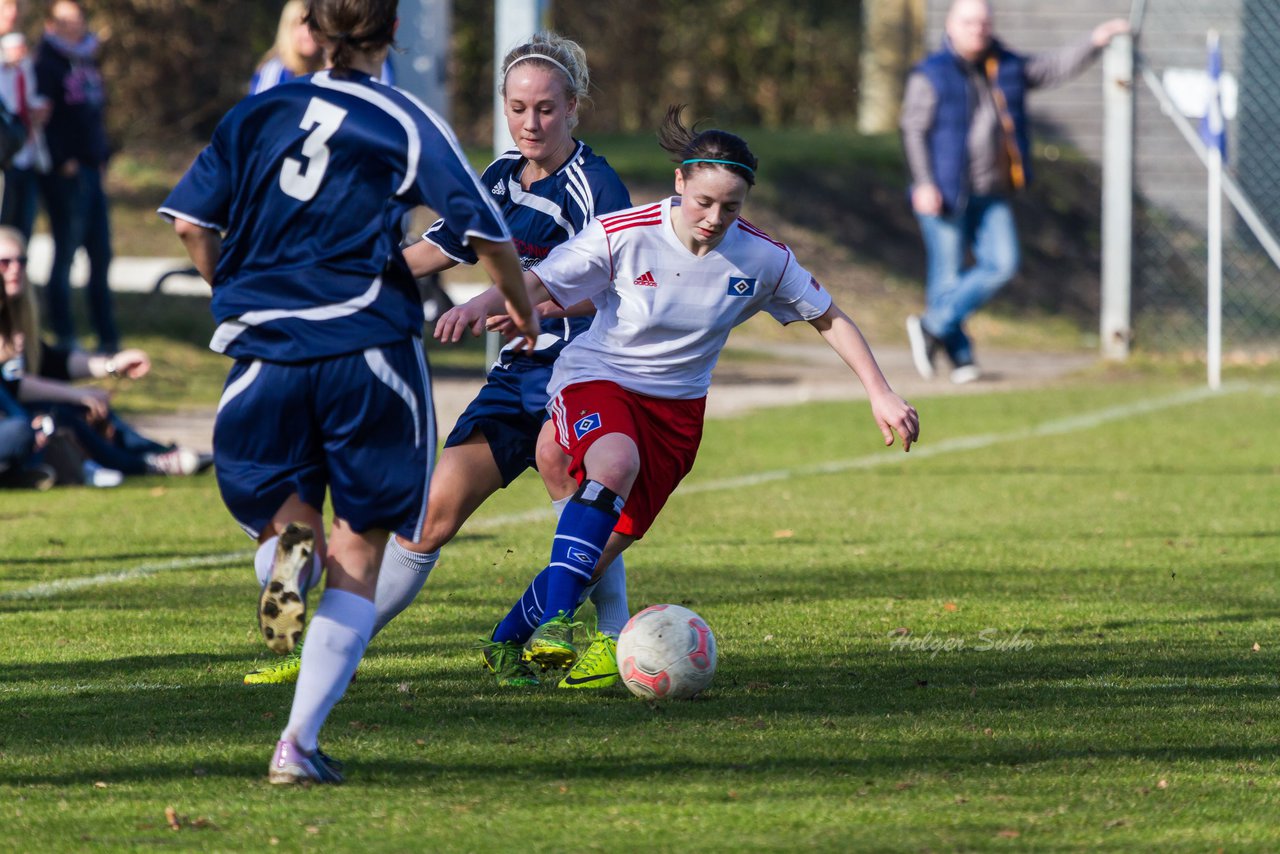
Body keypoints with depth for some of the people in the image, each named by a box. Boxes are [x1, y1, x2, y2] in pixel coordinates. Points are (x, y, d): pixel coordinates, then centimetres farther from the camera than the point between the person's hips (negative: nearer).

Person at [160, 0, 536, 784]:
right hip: (368, 348, -2)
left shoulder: (258, 113, 9)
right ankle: (300, 742, -7)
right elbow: (485, 228, -3)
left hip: (266, 352, 2)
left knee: (281, 516, 20)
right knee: (357, 560, 5)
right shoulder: (404, 123, 0)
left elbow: (190, 221, 5)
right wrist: (521, 306, 16)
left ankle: (288, 547, -19)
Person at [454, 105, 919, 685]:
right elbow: (534, 285, -15)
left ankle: (509, 642, 20)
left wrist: (881, 396, -2)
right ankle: (555, 618, -35)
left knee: (605, 547, -2)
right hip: (596, 378, -4)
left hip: (676, 406, 4)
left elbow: (830, 320, 3)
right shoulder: (624, 236, -18)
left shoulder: (763, 260, -10)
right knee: (616, 461, -37)